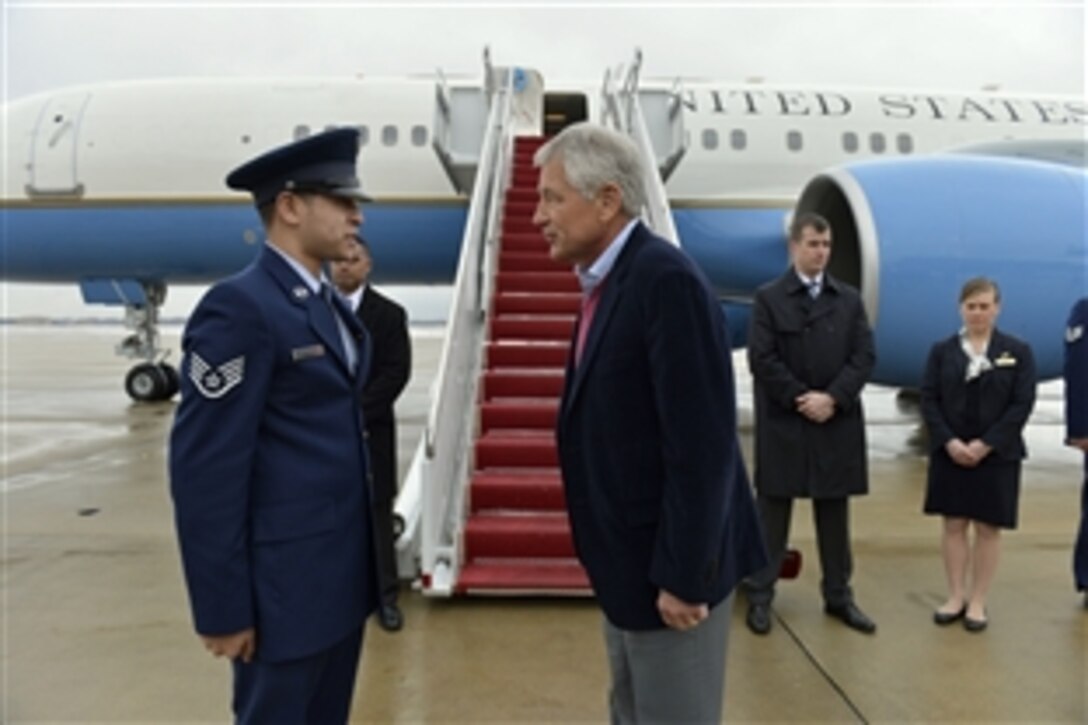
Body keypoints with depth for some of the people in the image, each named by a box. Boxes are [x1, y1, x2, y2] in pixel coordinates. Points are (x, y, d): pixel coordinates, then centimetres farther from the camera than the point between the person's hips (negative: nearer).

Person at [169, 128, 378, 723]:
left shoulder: (329, 305, 11)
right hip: (286, 579, -8)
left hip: (343, 570, 8)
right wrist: (224, 607, -16)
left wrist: (362, 557, 15)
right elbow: (205, 467, -19)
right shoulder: (240, 307, -17)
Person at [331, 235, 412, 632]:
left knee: (376, 514, 3)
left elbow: (396, 373, -7)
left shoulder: (389, 314, 2)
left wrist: (355, 412, -15)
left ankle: (385, 596, 11)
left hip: (369, 430, -1)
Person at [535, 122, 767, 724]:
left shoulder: (665, 279, -22)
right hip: (628, 560, 9)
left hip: (668, 567, -9)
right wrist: (623, 560, 16)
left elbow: (701, 445, -25)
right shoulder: (609, 282, 8)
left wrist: (682, 576, -20)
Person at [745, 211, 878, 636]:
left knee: (834, 513, 11)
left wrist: (832, 398, -12)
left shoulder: (849, 300, 10)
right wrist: (801, 399, -15)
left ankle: (838, 595, 23)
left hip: (838, 422, 3)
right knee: (773, 511, 4)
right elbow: (761, 359, -9)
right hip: (782, 422, -3)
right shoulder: (768, 298, 0)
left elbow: (864, 356, 2)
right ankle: (760, 596, 13)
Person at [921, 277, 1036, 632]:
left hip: (997, 455, -1)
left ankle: (978, 601, 15)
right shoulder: (942, 350, 5)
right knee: (953, 524, 6)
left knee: (988, 528, 4)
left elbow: (1022, 404, -6)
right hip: (950, 453, 1)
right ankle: (956, 596, 17)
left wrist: (986, 445, -15)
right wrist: (949, 442, -14)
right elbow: (929, 400, 0)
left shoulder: (1018, 351, 1)